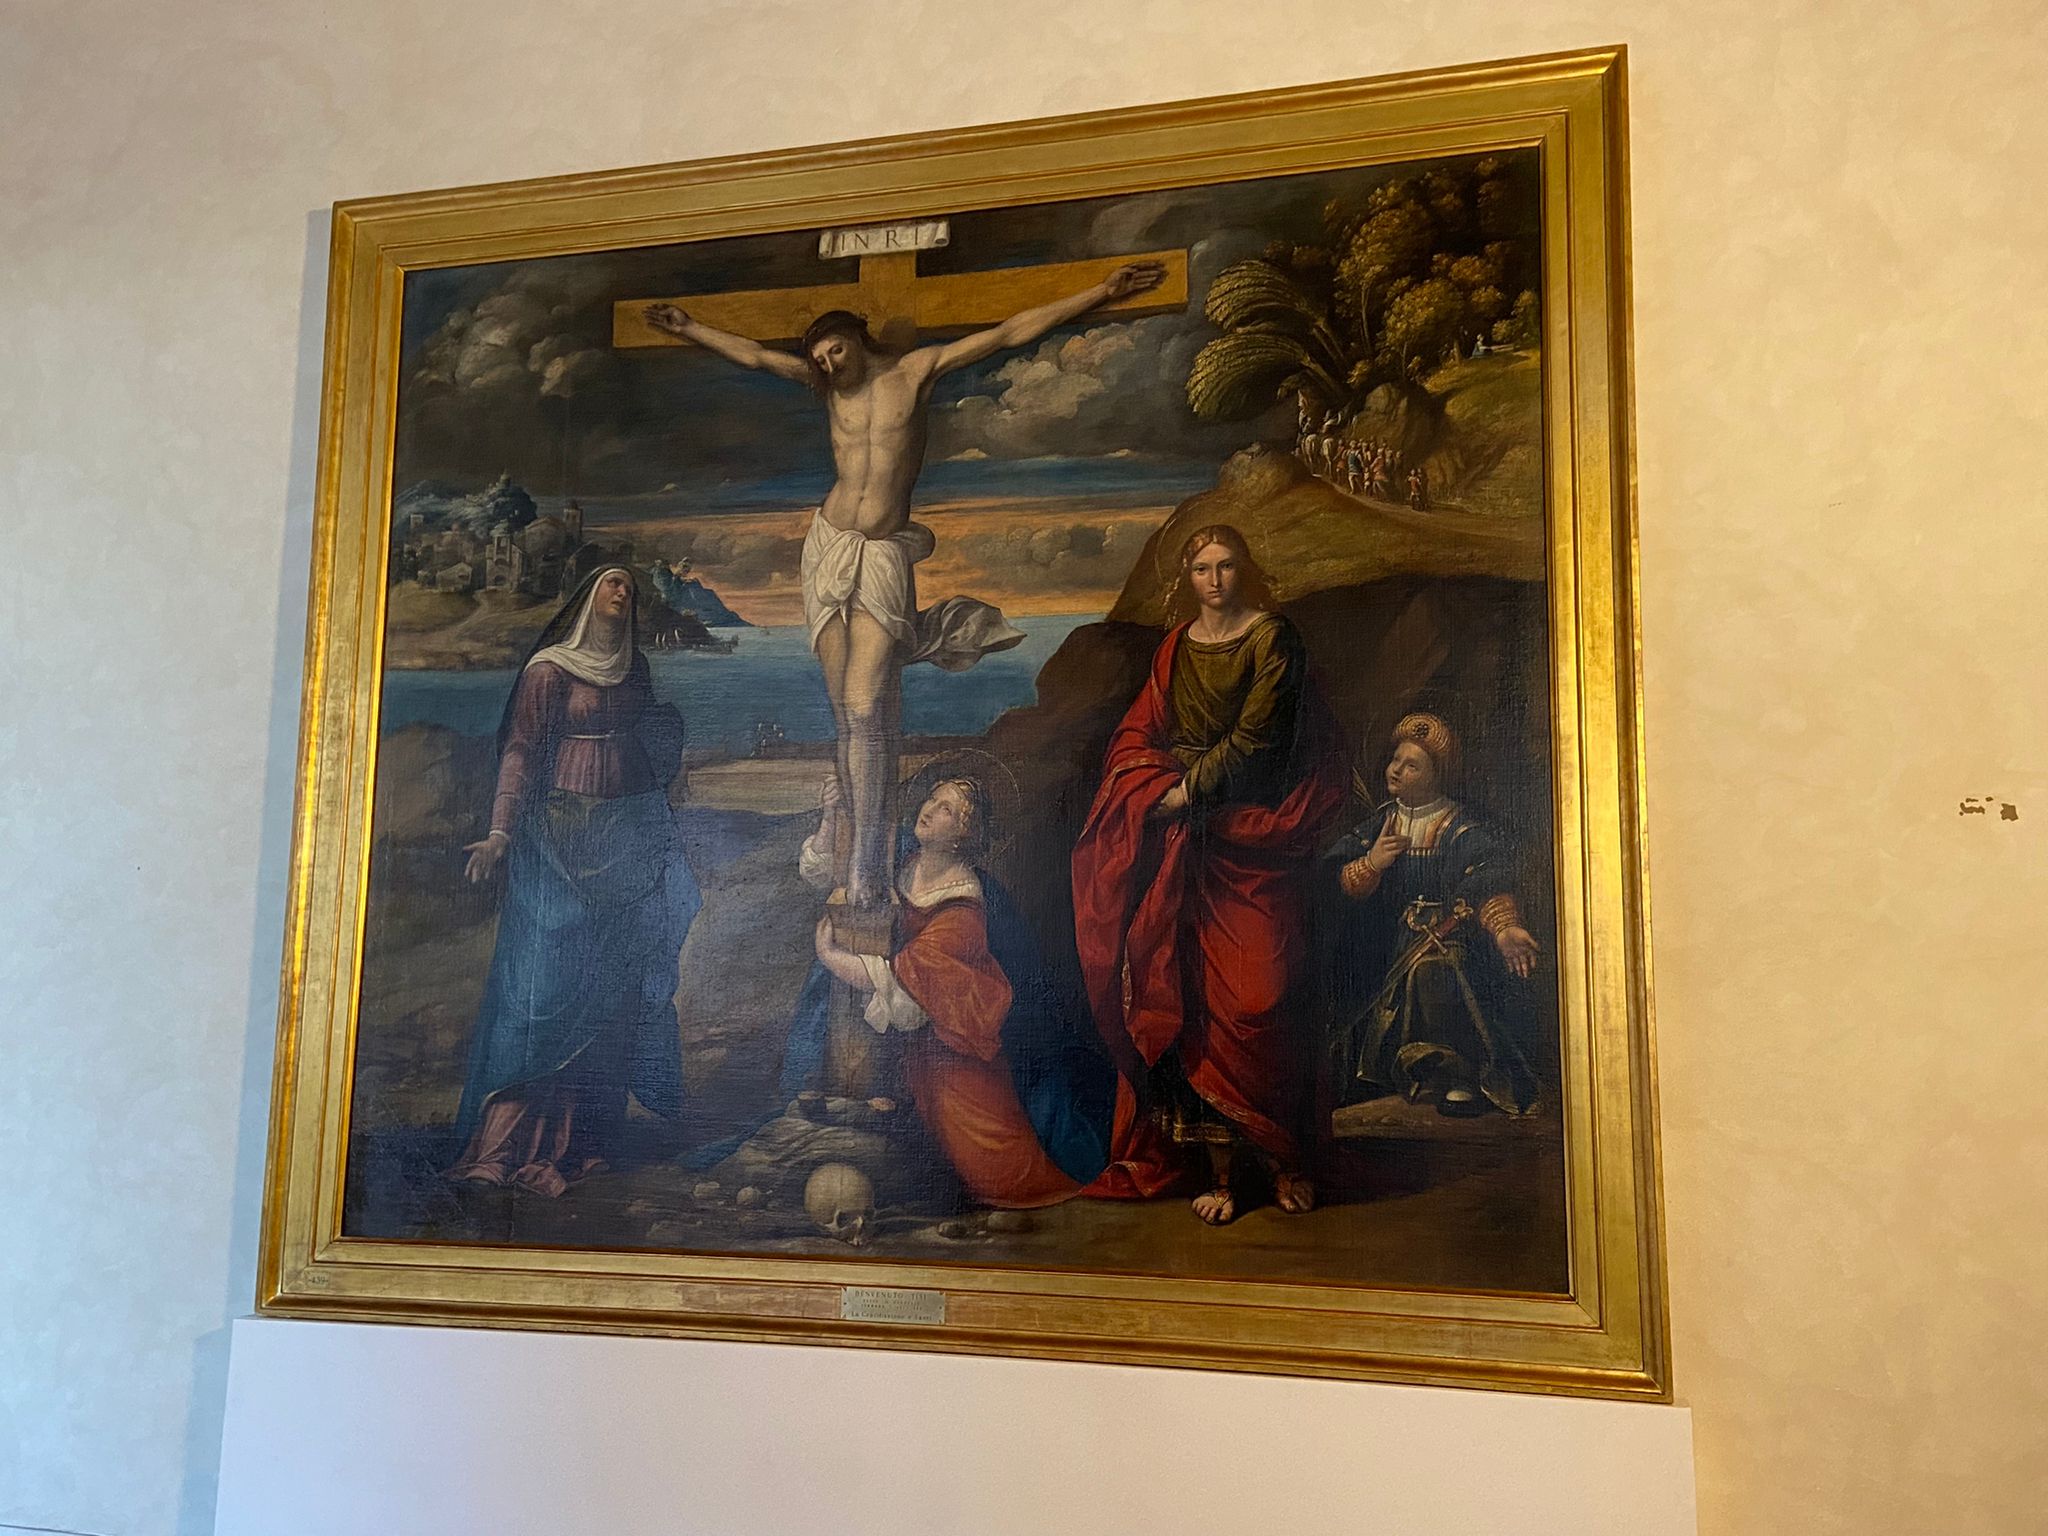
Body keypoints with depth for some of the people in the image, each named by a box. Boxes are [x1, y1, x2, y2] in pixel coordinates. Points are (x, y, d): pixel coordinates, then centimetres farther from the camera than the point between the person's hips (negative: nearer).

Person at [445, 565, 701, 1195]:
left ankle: (588, 1130, 13)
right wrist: (500, 831, -18)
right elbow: (521, 751, -7)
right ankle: (521, 1136, -1)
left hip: (628, 836, 6)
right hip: (562, 833, -5)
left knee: (617, 978, 5)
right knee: (549, 974, -7)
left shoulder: (634, 665, 16)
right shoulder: (549, 668, -1)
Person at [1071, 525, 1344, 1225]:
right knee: (1193, 1002, -2)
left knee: (1252, 1001, -9)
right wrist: (1163, 790, -8)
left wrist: (1191, 788, -9)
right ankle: (1219, 1168, 2)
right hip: (1184, 846, 4)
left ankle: (1282, 1157, 5)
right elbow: (1138, 735, 11)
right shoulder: (1174, 649, 16)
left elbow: (1255, 734, -8)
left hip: (1251, 841, -4)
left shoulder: (1272, 638, 1)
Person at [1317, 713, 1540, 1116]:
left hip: (1447, 941, -5)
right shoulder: (1375, 824, 14)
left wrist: (1505, 929, -36)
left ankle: (1464, 1080, -24)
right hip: (1384, 953, 5)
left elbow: (1489, 885, -18)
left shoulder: (1463, 829, 0)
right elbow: (1329, 882, 5)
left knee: (1431, 972, -34)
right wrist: (1370, 865, -14)